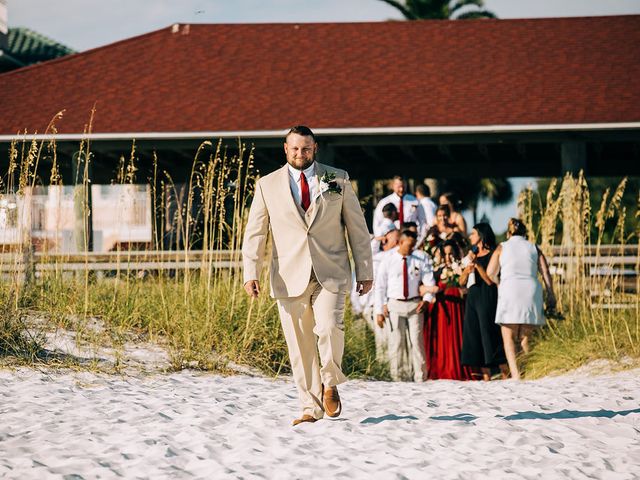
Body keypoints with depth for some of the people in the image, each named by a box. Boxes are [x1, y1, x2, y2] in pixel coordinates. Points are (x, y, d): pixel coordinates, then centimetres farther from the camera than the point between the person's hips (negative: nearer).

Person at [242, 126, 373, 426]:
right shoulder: (268, 185, 7)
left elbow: (357, 227, 10)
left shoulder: (337, 180, 8)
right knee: (299, 345, 0)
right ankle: (311, 408, 10)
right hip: (290, 276, 1)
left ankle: (330, 382, 5)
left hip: (330, 273, -1)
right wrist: (250, 272, -7)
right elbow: (255, 232, 6)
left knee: (329, 327, -21)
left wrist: (365, 271, 7)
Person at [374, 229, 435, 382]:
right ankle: (398, 377, 5)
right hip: (394, 305, -1)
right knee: (396, 341, -1)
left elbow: (430, 282, 10)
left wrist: (426, 299, -7)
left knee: (417, 341, -2)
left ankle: (420, 377, 1)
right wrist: (379, 311, -4)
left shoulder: (419, 262, 4)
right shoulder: (388, 261, 1)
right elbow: (380, 286, 1)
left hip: (414, 304, 1)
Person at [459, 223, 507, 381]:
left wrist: (477, 264, -16)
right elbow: (462, 281, 11)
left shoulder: (492, 255, -4)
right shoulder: (473, 255, 16)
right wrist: (468, 269, -8)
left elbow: (490, 280, -13)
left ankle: (505, 375, -7)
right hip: (472, 298, 7)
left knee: (491, 337, -9)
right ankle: (486, 377, 5)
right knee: (475, 338, 3)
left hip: (487, 298, -7)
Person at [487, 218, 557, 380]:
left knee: (509, 337, -1)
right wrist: (550, 295, 9)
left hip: (510, 290, -2)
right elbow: (546, 273, 6)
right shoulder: (533, 248, 14)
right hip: (531, 291, 3)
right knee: (525, 338, 9)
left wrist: (499, 284, 24)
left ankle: (515, 374, -17)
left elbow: (490, 273, 6)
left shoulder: (502, 248, 9)